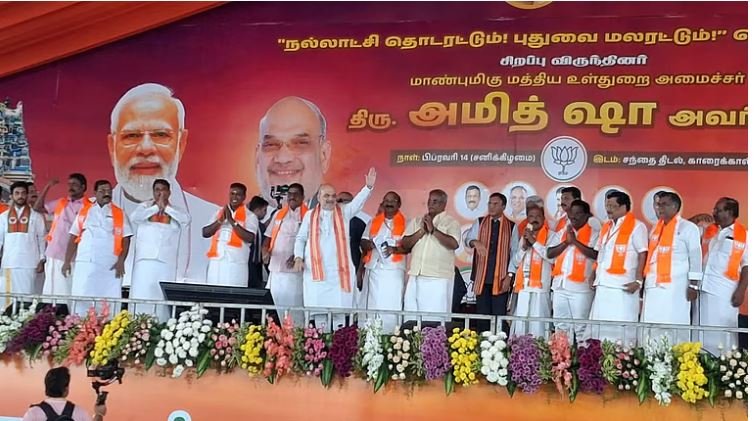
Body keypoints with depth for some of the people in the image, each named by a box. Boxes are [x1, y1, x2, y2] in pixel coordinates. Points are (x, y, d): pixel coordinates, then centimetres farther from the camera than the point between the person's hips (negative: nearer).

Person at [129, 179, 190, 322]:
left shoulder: (175, 211, 14)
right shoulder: (145, 206, 12)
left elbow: (186, 219, -7)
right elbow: (135, 217, -8)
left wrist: (166, 207, -7)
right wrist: (157, 206, -6)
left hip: (166, 260, 1)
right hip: (146, 258, -1)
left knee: (163, 296, -2)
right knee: (141, 294, -5)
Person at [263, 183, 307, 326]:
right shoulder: (278, 214, 15)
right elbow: (268, 237, 16)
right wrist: (265, 251, -4)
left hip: (295, 271, -5)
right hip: (276, 269, 5)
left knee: (295, 308, -5)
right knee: (280, 307, 9)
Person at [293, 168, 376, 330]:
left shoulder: (344, 212, 8)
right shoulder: (310, 215, 11)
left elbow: (358, 201, -5)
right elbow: (301, 238, 14)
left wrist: (368, 186, -21)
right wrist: (298, 257, 1)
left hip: (339, 270, -1)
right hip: (315, 270, 1)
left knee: (340, 309, -1)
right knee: (318, 309, 3)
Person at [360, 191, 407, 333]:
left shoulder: (405, 224, 4)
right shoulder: (373, 222, 15)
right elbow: (363, 243, 14)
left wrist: (394, 249, -18)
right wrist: (369, 244, -8)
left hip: (394, 270, -3)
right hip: (374, 269, 3)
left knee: (391, 308, -6)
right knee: (372, 306, 4)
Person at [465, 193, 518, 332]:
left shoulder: (511, 226, 6)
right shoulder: (479, 222, 9)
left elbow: (514, 251, 3)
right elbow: (468, 238, -5)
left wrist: (510, 275, -5)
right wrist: (475, 242, -29)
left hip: (501, 279, -1)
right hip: (482, 278, 1)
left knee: (499, 314, -1)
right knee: (482, 314, 3)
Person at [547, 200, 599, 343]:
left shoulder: (594, 233, 0)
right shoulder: (562, 232, 14)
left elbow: (595, 254, -15)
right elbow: (549, 253, 6)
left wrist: (575, 241, -14)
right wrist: (566, 242, -6)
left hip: (581, 287, -5)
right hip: (560, 285, 5)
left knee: (581, 326, -4)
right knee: (561, 325, 11)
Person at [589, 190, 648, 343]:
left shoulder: (637, 226, -5)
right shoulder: (606, 227, 18)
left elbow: (643, 255, -9)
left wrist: (638, 281, -16)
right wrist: (595, 277, 15)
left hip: (623, 286, -7)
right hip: (603, 285, 7)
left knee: (622, 327, -5)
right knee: (600, 325, 8)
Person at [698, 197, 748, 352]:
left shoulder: (743, 235, -3)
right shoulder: (709, 231, 12)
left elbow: (747, 266, -6)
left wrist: (741, 291, -12)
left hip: (725, 292, -5)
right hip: (704, 288, 5)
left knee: (722, 331, -1)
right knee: (702, 329, 8)